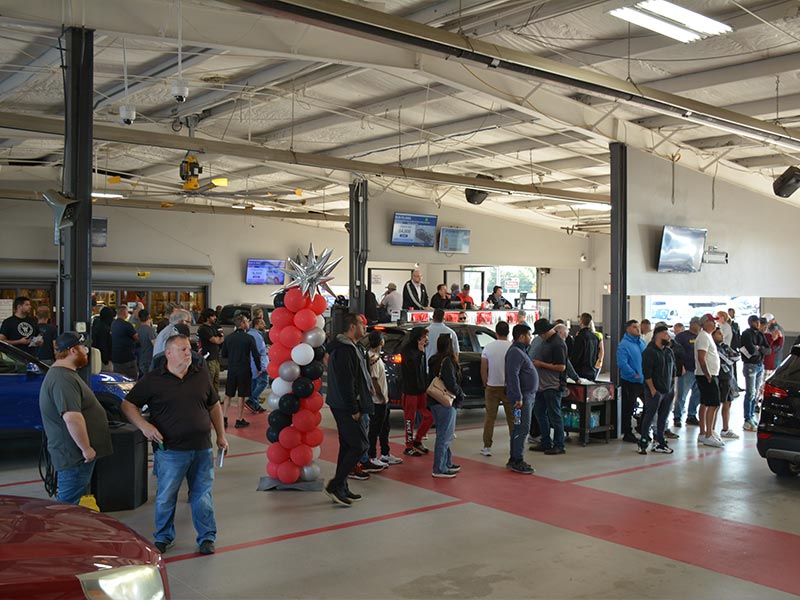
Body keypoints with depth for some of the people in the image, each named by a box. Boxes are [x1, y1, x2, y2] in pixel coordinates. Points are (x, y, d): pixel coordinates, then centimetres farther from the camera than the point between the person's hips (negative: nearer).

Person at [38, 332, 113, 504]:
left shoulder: (65, 374, 15)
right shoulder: (63, 380, -22)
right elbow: (72, 417, -30)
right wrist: (86, 448, -23)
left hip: (75, 452, 11)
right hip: (74, 455, -11)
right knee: (68, 504, -5)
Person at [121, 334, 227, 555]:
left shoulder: (201, 375, 8)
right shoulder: (153, 379, -3)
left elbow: (214, 406, 17)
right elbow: (128, 405, 1)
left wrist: (221, 435, 16)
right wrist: (144, 426, -14)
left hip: (202, 449, 3)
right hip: (171, 450, -3)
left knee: (202, 494, 9)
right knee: (166, 496, 7)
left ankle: (207, 537, 22)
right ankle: (163, 538, 26)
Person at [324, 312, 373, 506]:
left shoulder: (349, 347, 16)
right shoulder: (344, 350, -19)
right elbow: (345, 383, -23)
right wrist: (353, 410, -21)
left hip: (345, 407, 11)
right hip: (346, 407, -11)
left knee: (348, 446, 13)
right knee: (360, 445, -9)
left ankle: (341, 489, 20)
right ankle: (335, 485, -5)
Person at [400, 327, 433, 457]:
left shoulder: (420, 349, 10)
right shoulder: (407, 350, -12)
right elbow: (412, 365, -27)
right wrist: (420, 351, -22)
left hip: (421, 389, 7)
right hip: (410, 390, -7)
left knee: (429, 416, 7)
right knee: (410, 419, 1)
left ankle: (417, 441, 23)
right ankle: (409, 447, 12)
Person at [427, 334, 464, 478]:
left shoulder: (433, 361, 9)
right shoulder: (447, 362, -19)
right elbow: (451, 384, -23)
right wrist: (460, 394, -4)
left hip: (434, 402, 9)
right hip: (446, 403, -9)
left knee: (443, 435, 19)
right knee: (444, 436, -2)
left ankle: (447, 463, 28)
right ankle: (439, 469, 2)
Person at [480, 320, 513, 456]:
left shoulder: (488, 347, -4)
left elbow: (483, 370, -2)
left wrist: (485, 384, 12)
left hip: (492, 387, 1)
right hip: (509, 387, -1)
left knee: (490, 417, 7)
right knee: (512, 417, 9)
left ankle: (487, 447, 9)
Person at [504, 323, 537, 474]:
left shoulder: (521, 351, 19)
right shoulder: (515, 352, -16)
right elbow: (513, 375, -24)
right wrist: (518, 398, -27)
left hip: (527, 395, 11)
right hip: (522, 396, -11)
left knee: (519, 428, 13)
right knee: (522, 428, -10)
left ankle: (513, 459, 20)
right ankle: (517, 461, -6)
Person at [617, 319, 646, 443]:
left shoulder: (642, 342, 11)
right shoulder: (624, 345, -13)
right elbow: (622, 363, -22)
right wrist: (635, 375, -20)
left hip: (643, 381, 7)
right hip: (630, 382, -7)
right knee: (629, 408, 2)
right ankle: (627, 434, 13)